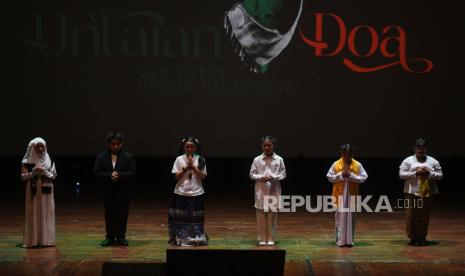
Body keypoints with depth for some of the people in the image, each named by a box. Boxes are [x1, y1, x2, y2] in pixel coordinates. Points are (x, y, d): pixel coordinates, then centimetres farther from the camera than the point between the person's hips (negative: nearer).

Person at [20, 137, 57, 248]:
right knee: (33, 215, -3)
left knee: (46, 215, 2)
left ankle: (46, 239, 6)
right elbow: (23, 176, -2)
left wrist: (44, 172, -13)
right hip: (33, 191, -2)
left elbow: (54, 175, 5)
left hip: (46, 191, 2)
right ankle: (34, 240, -2)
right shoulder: (27, 161, -1)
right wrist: (33, 172, -16)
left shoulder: (49, 160, 6)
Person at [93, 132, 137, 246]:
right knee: (109, 215, 6)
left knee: (122, 215, 2)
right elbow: (96, 173, -3)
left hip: (123, 191, -1)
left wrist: (120, 175, -19)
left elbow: (133, 172, -5)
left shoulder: (128, 157, 2)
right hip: (107, 192, 1)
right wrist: (109, 175, -18)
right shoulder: (101, 157, 5)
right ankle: (110, 237, 15)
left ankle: (121, 237, 13)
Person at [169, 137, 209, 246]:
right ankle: (180, 238, 11)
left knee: (195, 217, 5)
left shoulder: (200, 159, 0)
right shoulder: (179, 159, 1)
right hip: (181, 193, 0)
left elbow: (203, 176, -5)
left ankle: (196, 238, 15)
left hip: (196, 193, 0)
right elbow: (176, 176, -3)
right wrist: (186, 168, -14)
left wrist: (193, 166, -14)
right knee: (181, 217, 2)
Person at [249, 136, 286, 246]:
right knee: (261, 216, 1)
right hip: (261, 191, 0)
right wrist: (261, 177, -13)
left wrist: (273, 177, -13)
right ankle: (262, 239, 8)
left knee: (272, 216, 1)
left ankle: (271, 239, 8)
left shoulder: (279, 160, 3)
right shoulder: (257, 159, 3)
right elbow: (252, 174, 4)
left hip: (274, 191, 0)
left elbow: (283, 174, 3)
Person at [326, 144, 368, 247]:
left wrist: (351, 175, -14)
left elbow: (364, 178, -1)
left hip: (352, 195, 1)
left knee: (351, 217, 3)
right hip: (339, 195, -1)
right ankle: (340, 240, 4)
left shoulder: (357, 165, 0)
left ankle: (350, 240, 8)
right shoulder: (336, 164, 0)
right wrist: (341, 174, -12)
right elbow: (329, 177, 1)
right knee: (340, 217, -1)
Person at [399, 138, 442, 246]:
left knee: (425, 216, 3)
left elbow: (440, 175, 7)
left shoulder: (433, 161, 10)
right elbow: (401, 174, -4)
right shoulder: (408, 161, 4)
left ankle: (422, 237, 12)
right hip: (412, 192, -2)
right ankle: (413, 237, 6)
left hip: (428, 192, 2)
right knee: (412, 215, -3)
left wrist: (429, 173, -11)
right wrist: (415, 173, -13)